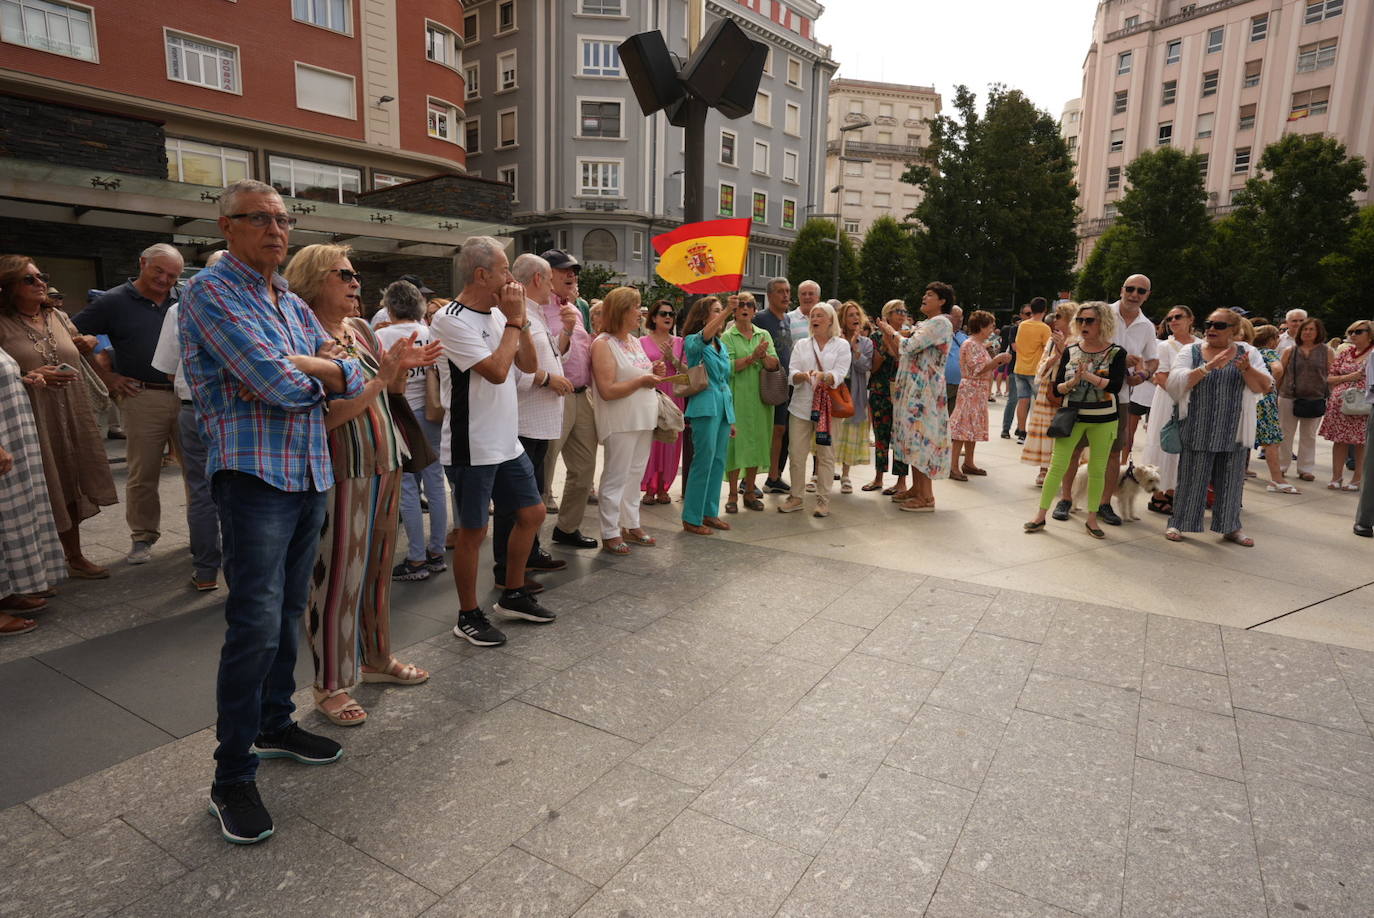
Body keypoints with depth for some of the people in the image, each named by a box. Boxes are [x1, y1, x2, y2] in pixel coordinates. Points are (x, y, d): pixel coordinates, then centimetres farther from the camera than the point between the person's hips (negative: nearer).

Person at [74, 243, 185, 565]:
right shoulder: (114, 301, 2)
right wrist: (106, 376, 0)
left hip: (186, 394, 2)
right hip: (142, 397, -2)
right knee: (142, 474, 3)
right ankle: (143, 538, 16)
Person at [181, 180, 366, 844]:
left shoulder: (294, 303, 17)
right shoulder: (211, 292, -7)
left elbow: (352, 380, 8)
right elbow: (278, 385, -19)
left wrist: (301, 366, -9)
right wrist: (321, 368, 0)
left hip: (311, 473, 8)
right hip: (254, 474, -7)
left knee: (289, 614, 16)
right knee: (256, 626, -8)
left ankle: (275, 725, 33)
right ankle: (232, 778, 5)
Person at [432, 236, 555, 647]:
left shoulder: (497, 314, 9)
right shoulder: (452, 320, -16)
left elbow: (529, 365, 8)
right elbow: (496, 371, -24)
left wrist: (519, 319, -3)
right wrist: (514, 320, -14)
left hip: (507, 442, 9)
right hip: (471, 448, -8)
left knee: (531, 513, 15)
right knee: (473, 531, 2)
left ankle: (513, 596, 32)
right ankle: (469, 616, 20)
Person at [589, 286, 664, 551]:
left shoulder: (634, 340, 14)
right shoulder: (603, 344, -12)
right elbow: (607, 391, -19)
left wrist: (654, 374, 6)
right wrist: (641, 381, -19)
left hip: (643, 419, 8)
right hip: (620, 422, -8)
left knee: (635, 475, 14)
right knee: (616, 478, -1)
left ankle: (630, 525, 25)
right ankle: (610, 534, 8)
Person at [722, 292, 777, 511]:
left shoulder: (764, 335, 12)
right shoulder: (728, 336, 1)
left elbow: (774, 365, 2)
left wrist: (763, 355, -17)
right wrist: (753, 357, -20)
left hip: (759, 396, 4)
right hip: (736, 396, -4)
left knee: (756, 441, 7)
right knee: (736, 441, -4)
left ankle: (750, 491, 17)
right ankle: (733, 494, 4)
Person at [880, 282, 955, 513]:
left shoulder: (940, 323, -9)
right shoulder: (924, 325, 19)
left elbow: (909, 346, -18)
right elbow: (904, 355, 16)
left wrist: (893, 333, -3)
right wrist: (890, 341, 6)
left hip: (925, 388, -9)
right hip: (912, 388, 9)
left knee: (921, 436, -9)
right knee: (913, 438, 12)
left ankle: (927, 497, -4)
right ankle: (916, 489, 20)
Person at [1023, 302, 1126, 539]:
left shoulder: (1116, 352, -5)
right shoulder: (1070, 350, 1)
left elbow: (1115, 386, -19)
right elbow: (1057, 388, -1)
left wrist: (1088, 376, -27)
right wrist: (1072, 382, -20)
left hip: (1103, 420, -1)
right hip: (1072, 416, 1)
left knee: (1097, 471, 8)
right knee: (1057, 466, 0)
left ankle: (1091, 519, 21)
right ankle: (1041, 515, 7)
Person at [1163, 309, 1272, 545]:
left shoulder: (1249, 354, 5)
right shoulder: (1190, 352, 1)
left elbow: (1265, 387, -4)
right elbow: (1177, 382, -14)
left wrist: (1247, 369, -22)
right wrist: (1209, 366, -23)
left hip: (1234, 434, 2)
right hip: (1198, 432, -2)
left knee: (1231, 480, 11)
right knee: (1191, 478, 4)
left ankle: (1230, 527, 24)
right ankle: (1178, 523, 16)